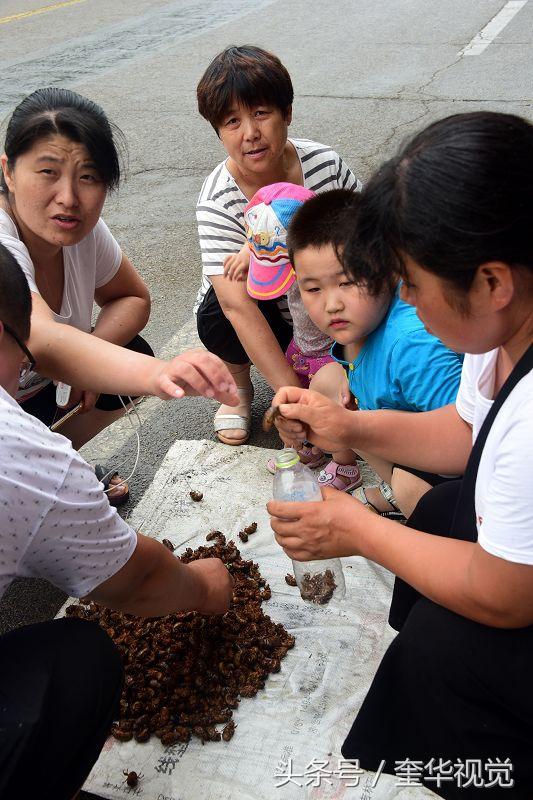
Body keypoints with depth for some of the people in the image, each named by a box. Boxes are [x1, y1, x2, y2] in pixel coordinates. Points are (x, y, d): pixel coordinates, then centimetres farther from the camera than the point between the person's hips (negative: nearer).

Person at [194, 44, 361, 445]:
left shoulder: (325, 163, -17)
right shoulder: (218, 201, -27)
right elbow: (238, 304, -37)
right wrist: (293, 394, -45)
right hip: (260, 312, -2)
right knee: (218, 320, -35)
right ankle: (237, 383, 0)